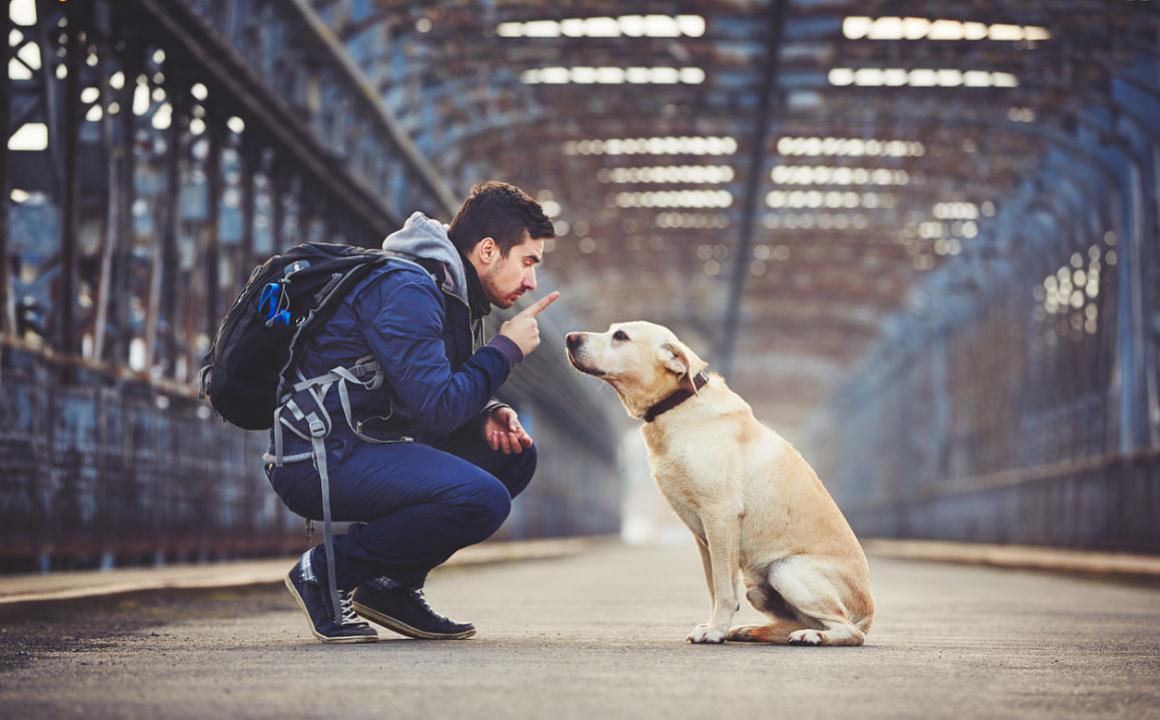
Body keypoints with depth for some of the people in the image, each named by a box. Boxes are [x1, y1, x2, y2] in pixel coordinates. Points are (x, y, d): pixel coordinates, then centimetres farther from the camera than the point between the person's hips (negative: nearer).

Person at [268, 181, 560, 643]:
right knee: (483, 499, -26)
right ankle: (325, 573, -9)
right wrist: (506, 349, -11)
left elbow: (440, 399, 20)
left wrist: (487, 415, -2)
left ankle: (392, 586, 9)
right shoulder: (407, 291, -17)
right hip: (319, 460, -11)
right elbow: (436, 409, -23)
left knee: (513, 453, 11)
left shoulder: (449, 292, 14)